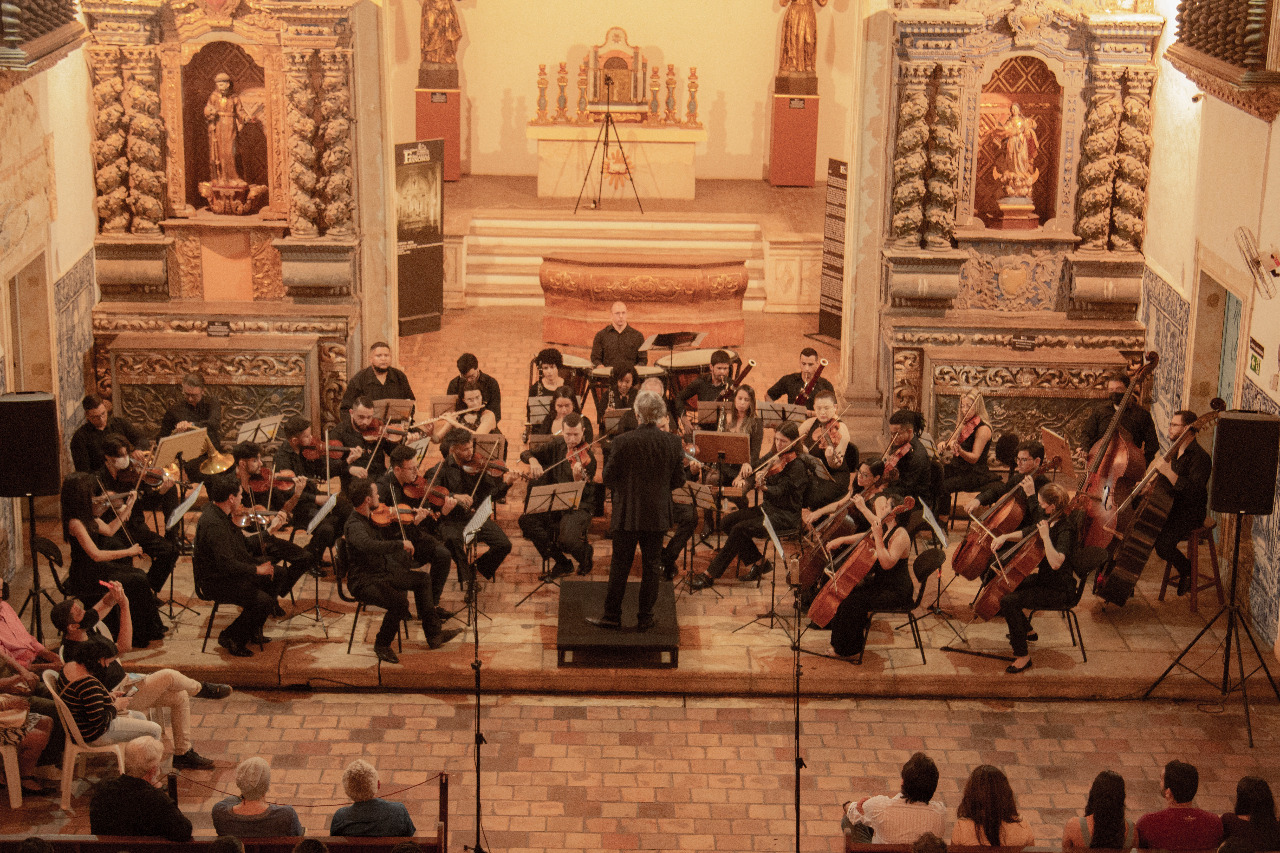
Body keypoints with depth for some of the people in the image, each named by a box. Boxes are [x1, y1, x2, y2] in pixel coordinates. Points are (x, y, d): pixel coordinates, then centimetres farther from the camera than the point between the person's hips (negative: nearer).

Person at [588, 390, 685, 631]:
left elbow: (608, 477, -7)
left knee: (620, 565, 8)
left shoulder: (623, 442, -15)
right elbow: (678, 480, 1)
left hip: (628, 514, -2)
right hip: (657, 515, 2)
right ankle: (645, 618, 17)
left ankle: (612, 616, 15)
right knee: (651, 566, 11)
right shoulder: (672, 442, -6)